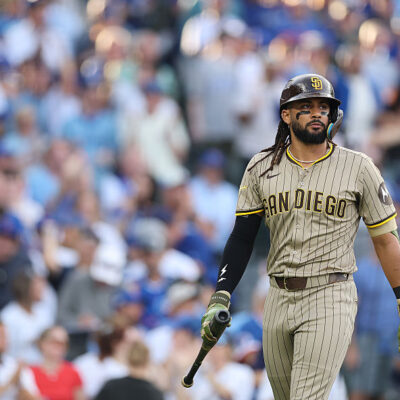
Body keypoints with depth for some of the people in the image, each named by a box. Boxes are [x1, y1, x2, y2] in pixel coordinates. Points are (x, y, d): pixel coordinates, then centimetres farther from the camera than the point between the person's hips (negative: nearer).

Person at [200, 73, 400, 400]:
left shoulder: (358, 168, 1)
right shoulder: (262, 168, 8)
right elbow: (242, 237, 8)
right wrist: (220, 299, -2)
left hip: (330, 300, -4)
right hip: (279, 298, 4)